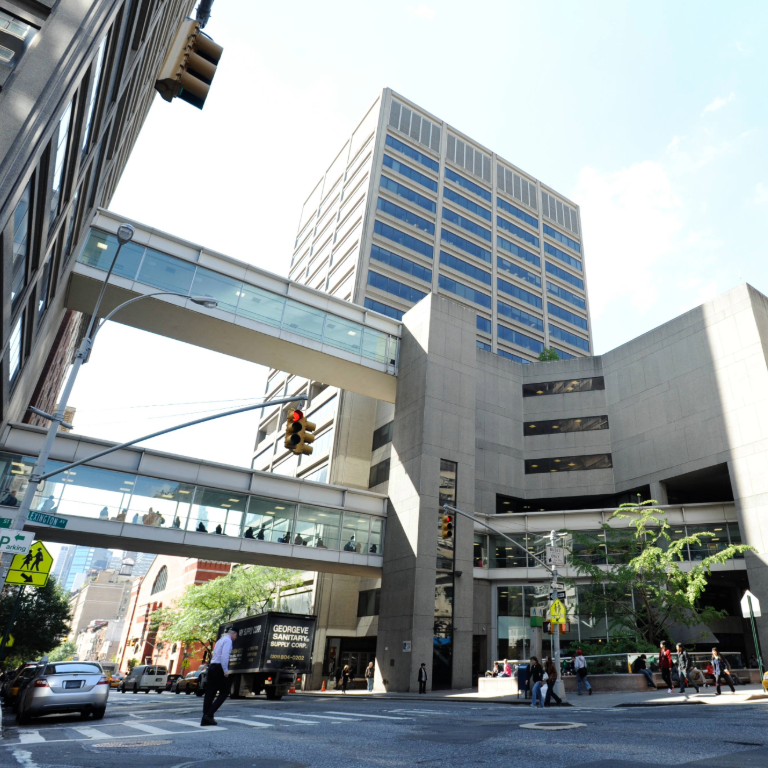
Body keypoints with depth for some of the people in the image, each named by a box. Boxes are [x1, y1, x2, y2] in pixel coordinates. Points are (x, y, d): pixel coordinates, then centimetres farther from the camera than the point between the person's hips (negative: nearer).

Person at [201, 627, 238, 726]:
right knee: (224, 692, -1)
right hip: (219, 668, -9)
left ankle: (205, 719, 7)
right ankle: (209, 714, -8)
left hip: (212, 666, 9)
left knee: (210, 693, 8)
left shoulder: (220, 640, 21)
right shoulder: (228, 640, -7)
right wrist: (225, 670, -19)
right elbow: (224, 656, -19)